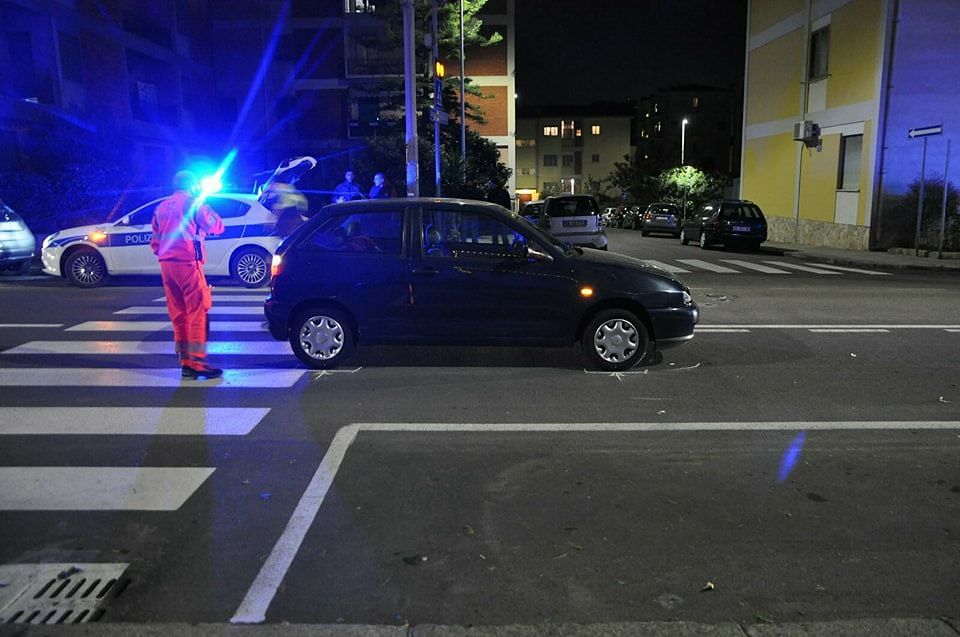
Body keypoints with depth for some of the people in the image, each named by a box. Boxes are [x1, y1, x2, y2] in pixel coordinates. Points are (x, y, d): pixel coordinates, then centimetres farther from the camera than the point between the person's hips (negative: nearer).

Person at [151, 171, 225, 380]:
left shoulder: (162, 207, 18)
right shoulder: (193, 204, -2)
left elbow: (154, 241, 19)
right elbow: (217, 226, 1)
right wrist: (206, 210, 15)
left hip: (166, 265, 7)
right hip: (188, 263, -7)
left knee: (178, 315, 10)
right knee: (197, 313, -6)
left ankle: (185, 362, 11)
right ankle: (197, 361, -10)